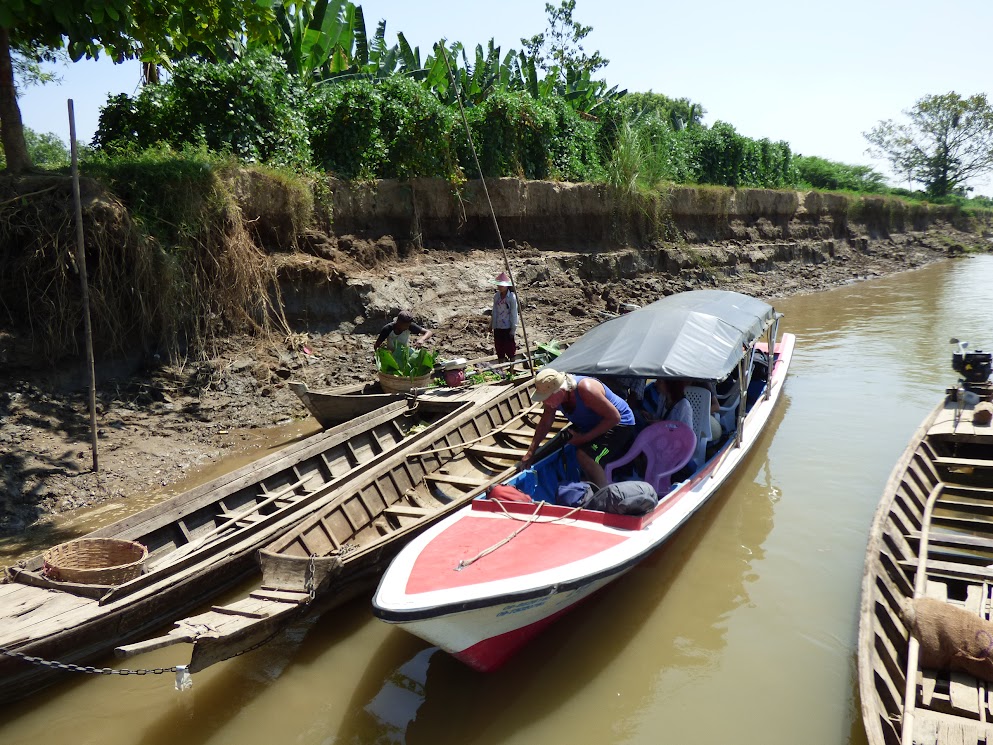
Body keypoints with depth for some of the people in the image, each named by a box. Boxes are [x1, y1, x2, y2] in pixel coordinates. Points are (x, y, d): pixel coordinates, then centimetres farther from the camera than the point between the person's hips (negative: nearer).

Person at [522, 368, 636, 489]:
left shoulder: (585, 389, -36)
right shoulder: (553, 395, -14)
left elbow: (614, 417, -30)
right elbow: (544, 423, 1)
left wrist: (585, 438, -29)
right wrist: (530, 453, -4)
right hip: (591, 425, 9)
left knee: (585, 456, -28)